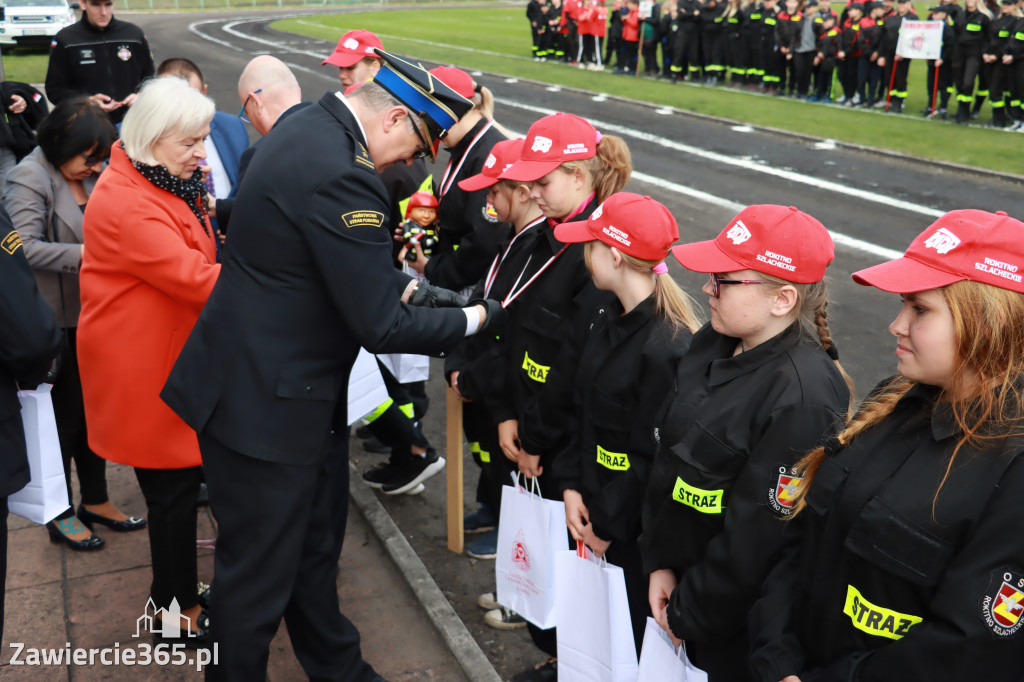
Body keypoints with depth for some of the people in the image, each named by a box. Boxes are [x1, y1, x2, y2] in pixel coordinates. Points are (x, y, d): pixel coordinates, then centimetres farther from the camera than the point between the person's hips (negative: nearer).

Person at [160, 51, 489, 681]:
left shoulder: (306, 128, 6)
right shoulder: (342, 175, -27)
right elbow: (380, 328, -24)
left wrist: (404, 285, 6)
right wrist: (471, 320, -10)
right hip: (263, 408, -11)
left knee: (311, 549, 25)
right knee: (260, 576, 9)